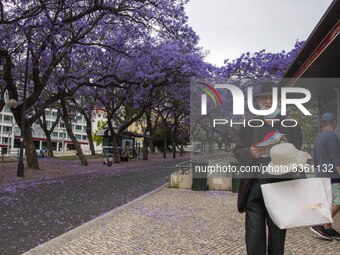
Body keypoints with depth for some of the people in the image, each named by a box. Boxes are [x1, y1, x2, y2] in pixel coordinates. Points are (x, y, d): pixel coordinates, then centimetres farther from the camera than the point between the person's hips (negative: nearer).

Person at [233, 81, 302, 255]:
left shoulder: (292, 126, 7)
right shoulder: (248, 125, 7)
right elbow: (238, 152, 1)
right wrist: (251, 153, -20)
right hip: (254, 187, 0)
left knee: (278, 233, 12)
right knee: (254, 234, 2)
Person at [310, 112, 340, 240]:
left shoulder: (317, 138, 15)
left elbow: (315, 162, 18)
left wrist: (318, 177, 22)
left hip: (322, 176, 9)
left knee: (330, 204, 10)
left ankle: (328, 230, 11)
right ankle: (321, 225, -6)